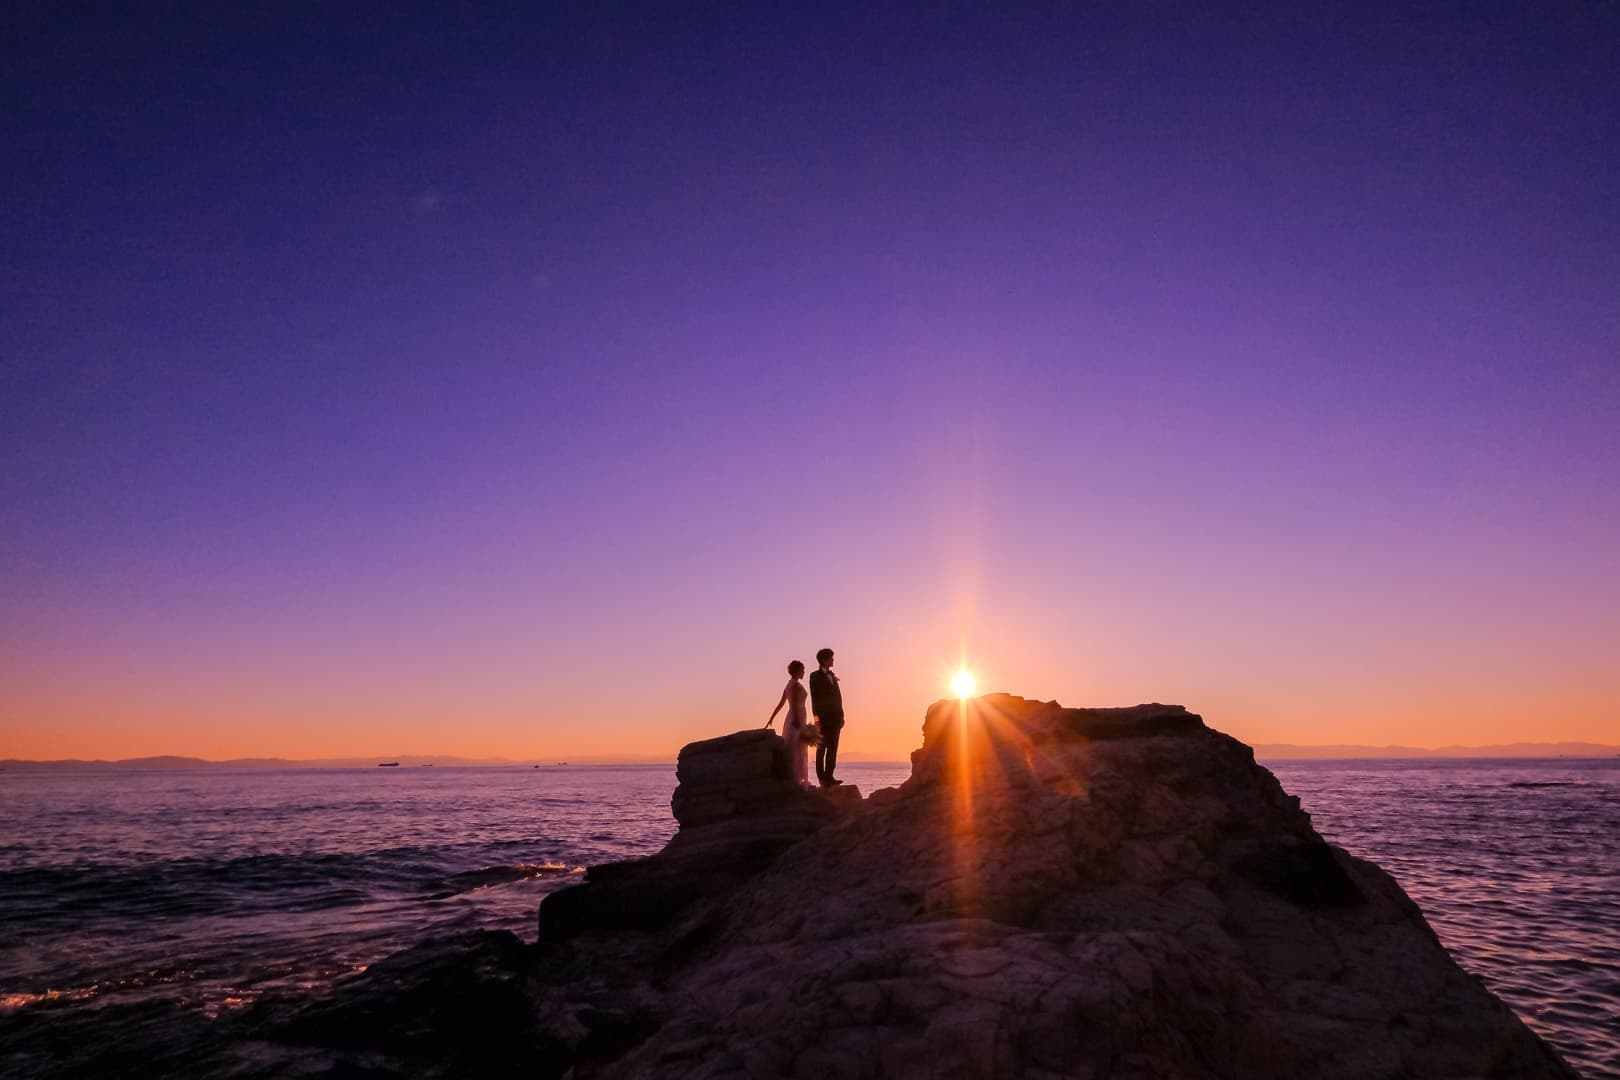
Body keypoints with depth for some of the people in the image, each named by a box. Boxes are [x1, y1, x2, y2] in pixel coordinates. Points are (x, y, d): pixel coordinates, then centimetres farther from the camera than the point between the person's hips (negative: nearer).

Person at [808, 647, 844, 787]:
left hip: (835, 718, 6)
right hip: (824, 718, -6)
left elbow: (837, 696, 16)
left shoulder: (832, 676, 20)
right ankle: (822, 779, -2)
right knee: (821, 749, -3)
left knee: (833, 749, 4)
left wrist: (841, 715, 9)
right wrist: (816, 716, -14)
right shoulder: (815, 676, 1)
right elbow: (814, 697, -6)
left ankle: (829, 777, 7)